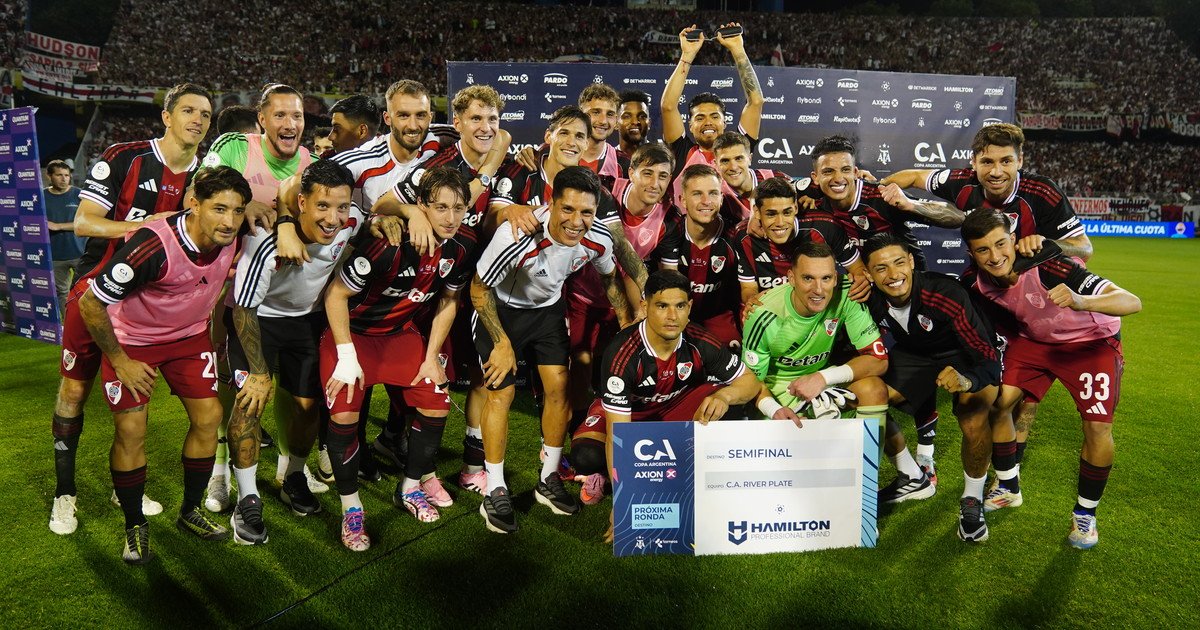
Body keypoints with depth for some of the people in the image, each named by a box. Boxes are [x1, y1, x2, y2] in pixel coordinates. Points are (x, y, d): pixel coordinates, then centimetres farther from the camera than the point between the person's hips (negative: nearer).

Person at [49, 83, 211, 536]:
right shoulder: (124, 158, -12)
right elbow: (83, 223, -13)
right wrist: (144, 225, -24)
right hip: (96, 289, -3)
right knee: (75, 388, 3)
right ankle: (64, 493, 16)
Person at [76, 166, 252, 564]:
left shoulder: (231, 239, -17)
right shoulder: (154, 247, -35)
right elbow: (90, 304, -25)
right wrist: (120, 362, -16)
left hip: (190, 336, 5)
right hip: (132, 340, -5)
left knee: (208, 418, -1)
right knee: (131, 431, -6)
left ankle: (191, 511, 19)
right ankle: (135, 526, 15)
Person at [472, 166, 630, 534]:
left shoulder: (599, 240, -22)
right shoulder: (517, 238, -37)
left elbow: (610, 278, 3)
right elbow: (479, 289, -21)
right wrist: (502, 343, -20)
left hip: (548, 308, 5)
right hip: (501, 308, -4)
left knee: (559, 387, 0)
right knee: (501, 393, -5)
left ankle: (549, 481, 19)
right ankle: (495, 492, 10)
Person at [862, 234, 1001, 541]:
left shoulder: (946, 294, -36)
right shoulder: (870, 300, -23)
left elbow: (987, 357, -36)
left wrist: (966, 379, -56)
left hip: (966, 355, -4)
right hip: (913, 354, 5)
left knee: (973, 417, -31)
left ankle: (972, 501, -3)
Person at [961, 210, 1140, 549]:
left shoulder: (1048, 267, -38)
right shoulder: (976, 282, -23)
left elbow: (1132, 302, -44)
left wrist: (1081, 302, -64)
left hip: (1092, 341, -4)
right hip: (1033, 339, 4)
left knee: (1098, 428, -16)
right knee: (997, 402, -8)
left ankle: (1085, 513, 9)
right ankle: (1008, 488, 17)